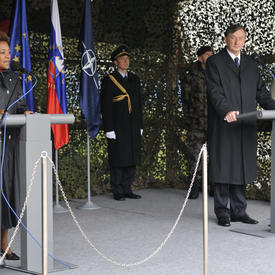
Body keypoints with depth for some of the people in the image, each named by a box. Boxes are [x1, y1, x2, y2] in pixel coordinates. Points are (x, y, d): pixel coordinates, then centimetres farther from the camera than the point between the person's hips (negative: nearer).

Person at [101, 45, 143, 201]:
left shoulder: (134, 80, 15)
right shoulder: (109, 80, -2)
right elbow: (106, 106, -6)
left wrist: (140, 126, 12)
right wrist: (109, 129, -12)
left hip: (133, 127, 6)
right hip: (117, 128, -5)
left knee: (132, 159, 8)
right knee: (118, 160, -2)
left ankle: (127, 189, 18)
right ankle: (118, 192, 6)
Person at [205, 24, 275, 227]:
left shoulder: (251, 64, 17)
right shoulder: (214, 62, 1)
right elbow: (215, 92, -10)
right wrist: (226, 111, -26)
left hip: (246, 126, 5)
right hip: (223, 126, -5)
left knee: (243, 169, 7)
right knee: (223, 169, -1)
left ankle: (239, 211, 15)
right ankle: (222, 213, 7)